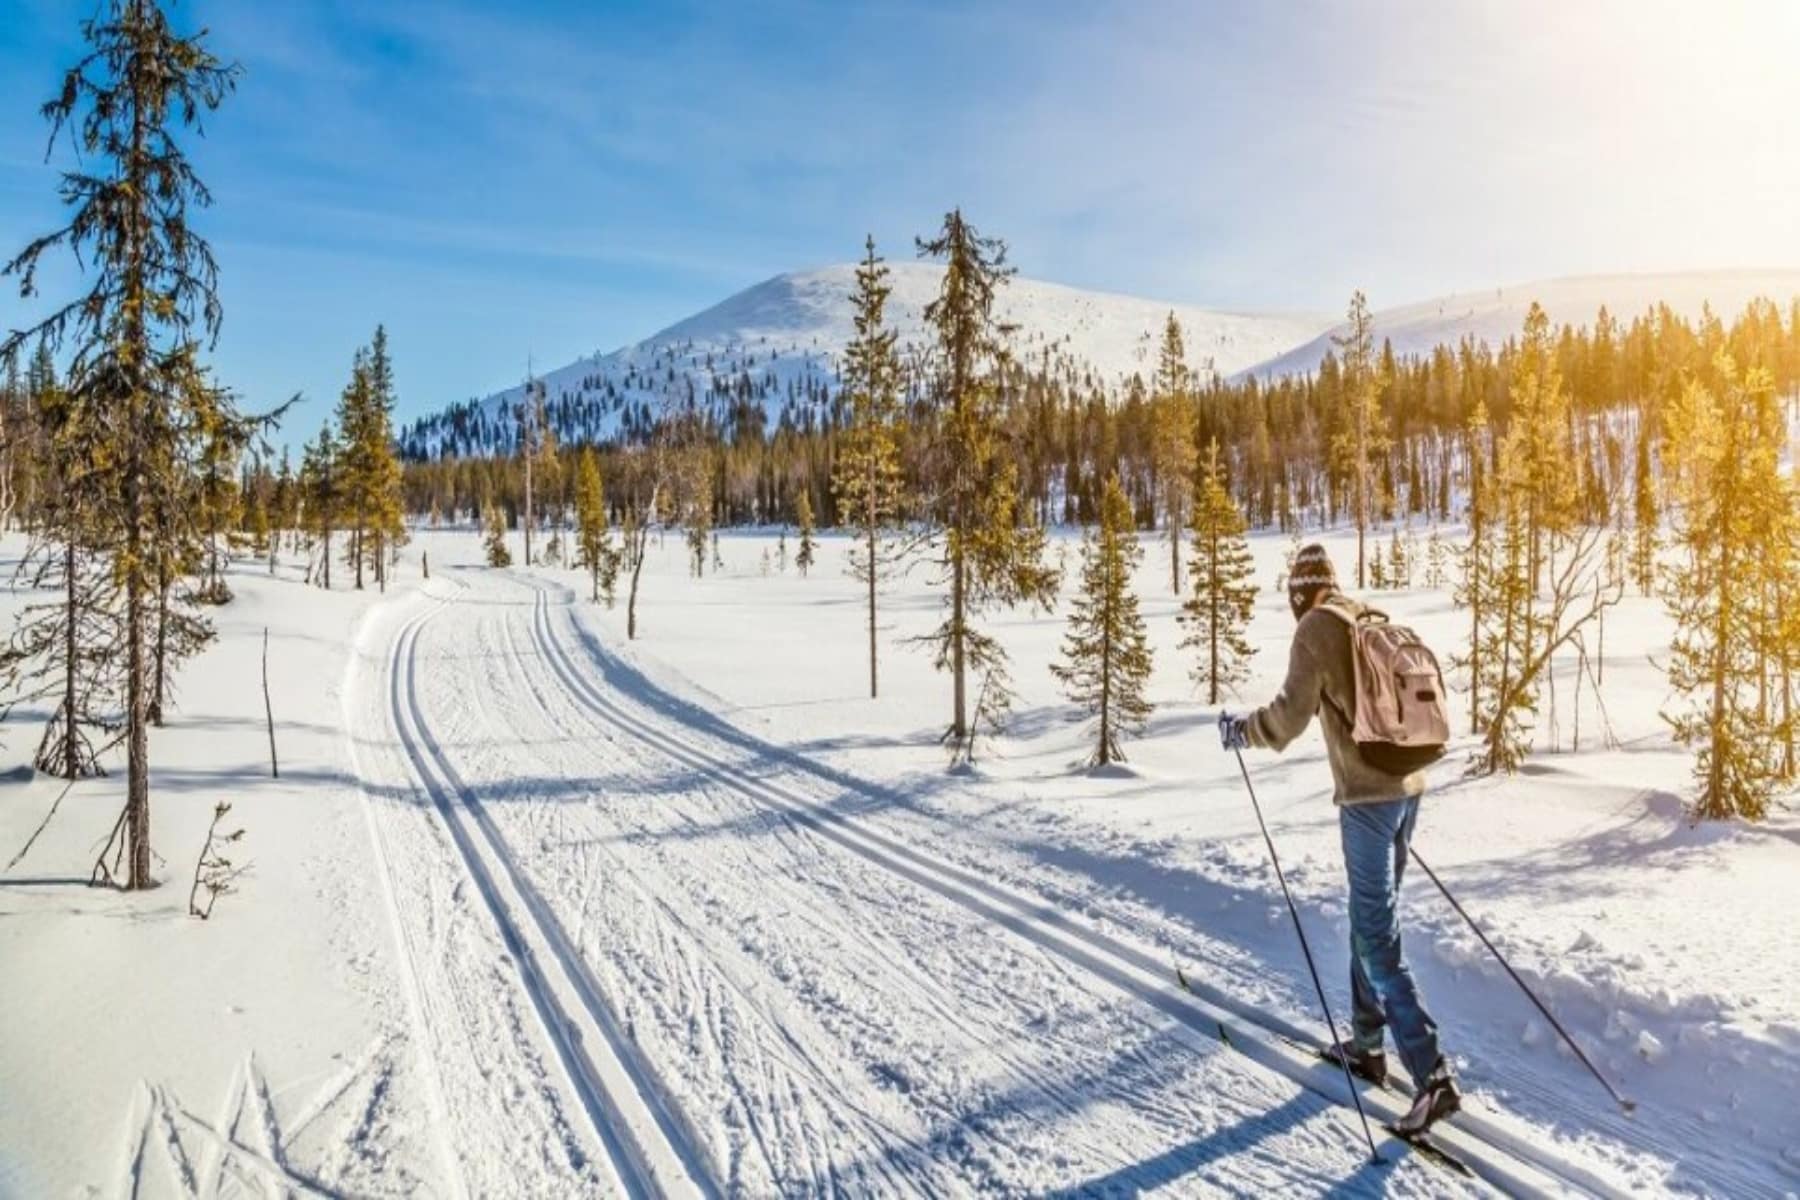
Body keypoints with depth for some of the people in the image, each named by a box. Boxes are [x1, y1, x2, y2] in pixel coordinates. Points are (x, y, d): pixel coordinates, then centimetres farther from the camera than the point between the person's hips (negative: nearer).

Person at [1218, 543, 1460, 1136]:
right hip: (1408, 785, 8)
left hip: (1366, 793, -8)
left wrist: (1239, 730, 0)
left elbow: (1292, 712, -16)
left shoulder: (1316, 629, -8)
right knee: (1371, 917, 19)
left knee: (1378, 937, -4)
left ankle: (1432, 1075, -6)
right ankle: (1367, 1044, 29)